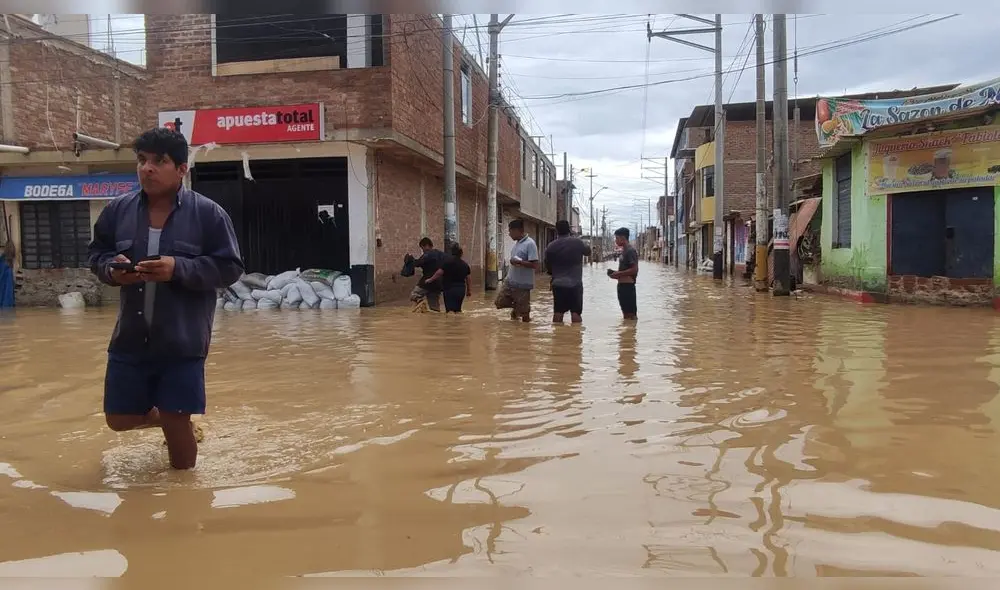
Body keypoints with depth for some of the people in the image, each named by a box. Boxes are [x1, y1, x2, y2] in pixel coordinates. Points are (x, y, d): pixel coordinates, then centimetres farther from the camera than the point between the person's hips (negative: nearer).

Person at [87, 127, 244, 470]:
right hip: (130, 340, 4)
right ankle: (167, 419, 43)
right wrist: (112, 268, -11)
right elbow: (96, 256, 13)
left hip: (182, 343, -4)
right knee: (119, 419, 14)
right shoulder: (118, 210, 1)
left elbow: (230, 267, -9)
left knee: (178, 437, 4)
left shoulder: (208, 213, -10)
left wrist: (179, 268, -22)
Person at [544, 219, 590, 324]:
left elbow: (548, 267, 10)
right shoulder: (578, 242, -6)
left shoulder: (551, 246, 0)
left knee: (558, 313, 8)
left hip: (558, 284, 2)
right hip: (575, 284, -2)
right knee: (576, 313, -1)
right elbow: (588, 252, 14)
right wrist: (585, 244, 33)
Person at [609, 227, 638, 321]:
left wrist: (619, 274, -16)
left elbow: (634, 270, -21)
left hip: (628, 285, -10)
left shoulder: (630, 251, -14)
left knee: (631, 313, -6)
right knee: (625, 312, 16)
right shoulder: (624, 250, 16)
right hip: (622, 285, 10)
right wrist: (616, 273, 8)